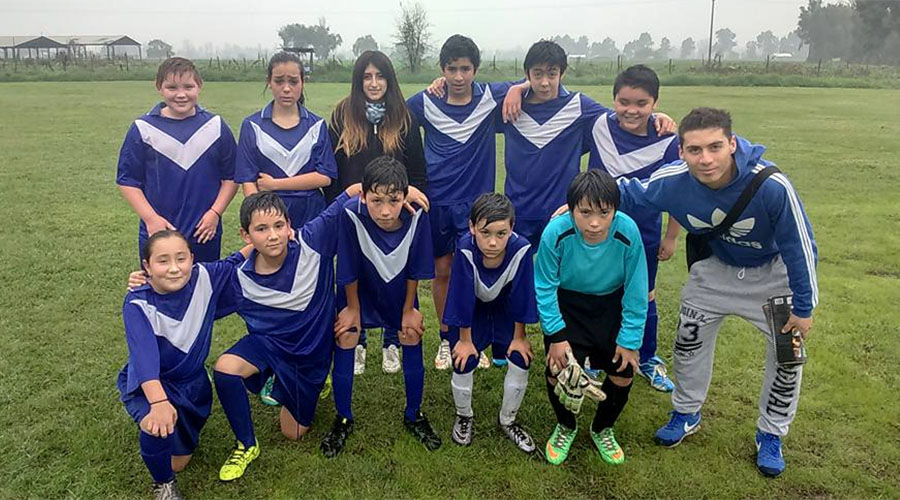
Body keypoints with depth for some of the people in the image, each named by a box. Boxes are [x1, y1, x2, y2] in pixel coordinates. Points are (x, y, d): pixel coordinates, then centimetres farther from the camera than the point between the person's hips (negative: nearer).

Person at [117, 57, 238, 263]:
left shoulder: (216, 126, 1)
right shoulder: (143, 128, -2)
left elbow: (231, 176, 5)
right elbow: (127, 180, 0)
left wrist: (215, 213, -6)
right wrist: (150, 218, -10)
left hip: (205, 234, 1)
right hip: (157, 234, -1)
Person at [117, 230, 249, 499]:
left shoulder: (204, 277, -18)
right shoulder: (137, 304, -27)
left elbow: (234, 264, 2)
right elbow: (143, 354, -41)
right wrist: (159, 402, -55)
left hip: (192, 380, 4)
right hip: (148, 383, -3)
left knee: (178, 462, 12)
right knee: (158, 426, -35)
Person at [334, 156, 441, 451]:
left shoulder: (416, 214, -31)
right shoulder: (351, 213, -36)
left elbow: (415, 269, -15)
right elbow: (349, 269, -20)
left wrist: (408, 310, -5)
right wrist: (353, 308, -7)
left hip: (400, 291, 1)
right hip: (359, 290, -1)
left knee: (412, 343, 4)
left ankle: (413, 416, 28)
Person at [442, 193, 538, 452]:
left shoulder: (521, 249, -33)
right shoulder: (465, 249, -36)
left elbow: (521, 296, -19)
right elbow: (463, 298, -25)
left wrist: (519, 337, -8)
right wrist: (465, 339, -14)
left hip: (504, 309, 2)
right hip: (470, 311, -1)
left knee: (521, 361, -8)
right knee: (463, 364, -13)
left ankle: (508, 420, 18)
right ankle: (464, 416, 19)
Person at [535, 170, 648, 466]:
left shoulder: (627, 232, -28)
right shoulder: (556, 233, -30)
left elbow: (636, 293, -15)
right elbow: (545, 288, -16)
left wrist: (630, 340, -13)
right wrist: (556, 336, -17)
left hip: (611, 305, 1)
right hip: (566, 304, -1)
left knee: (623, 373, -4)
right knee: (558, 371, -13)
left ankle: (602, 429, 29)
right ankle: (566, 426, 23)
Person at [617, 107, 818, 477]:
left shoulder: (772, 186, -38)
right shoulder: (672, 181, -31)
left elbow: (800, 248, -23)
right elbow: (628, 193, -8)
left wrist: (804, 307, -14)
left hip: (772, 273, -2)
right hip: (714, 269, 2)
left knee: (787, 356, 4)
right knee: (689, 341, 11)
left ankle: (771, 435, 30)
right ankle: (686, 415, 37)